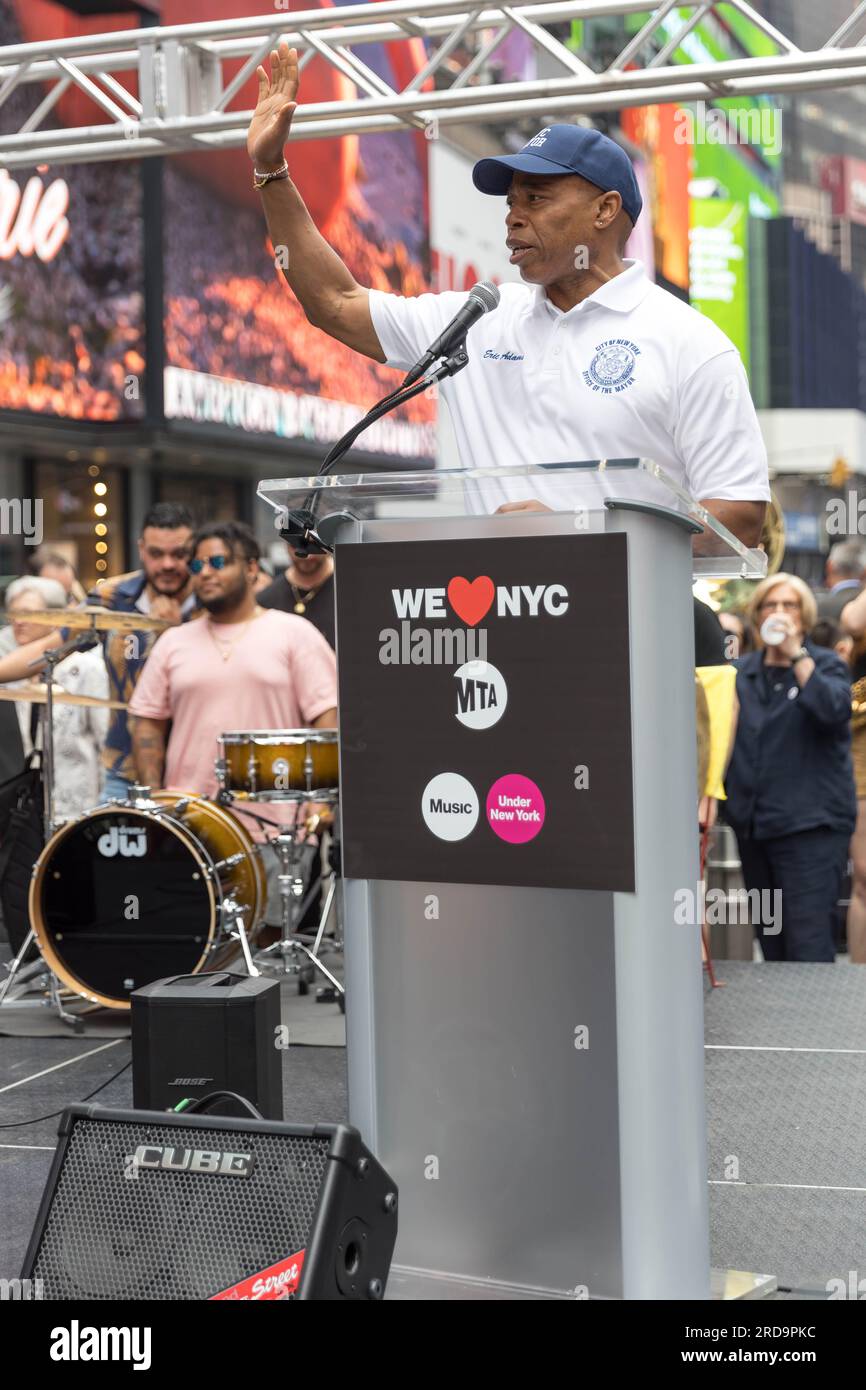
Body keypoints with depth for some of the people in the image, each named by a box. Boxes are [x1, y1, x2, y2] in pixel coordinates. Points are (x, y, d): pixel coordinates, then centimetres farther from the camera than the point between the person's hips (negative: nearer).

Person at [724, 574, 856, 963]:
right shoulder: (742, 672, 13)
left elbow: (834, 709, -20)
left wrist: (796, 653, -19)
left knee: (809, 942, -11)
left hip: (811, 824, -5)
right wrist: (731, 795, 9)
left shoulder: (825, 665, 1)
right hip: (753, 824, 5)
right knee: (771, 942, 12)